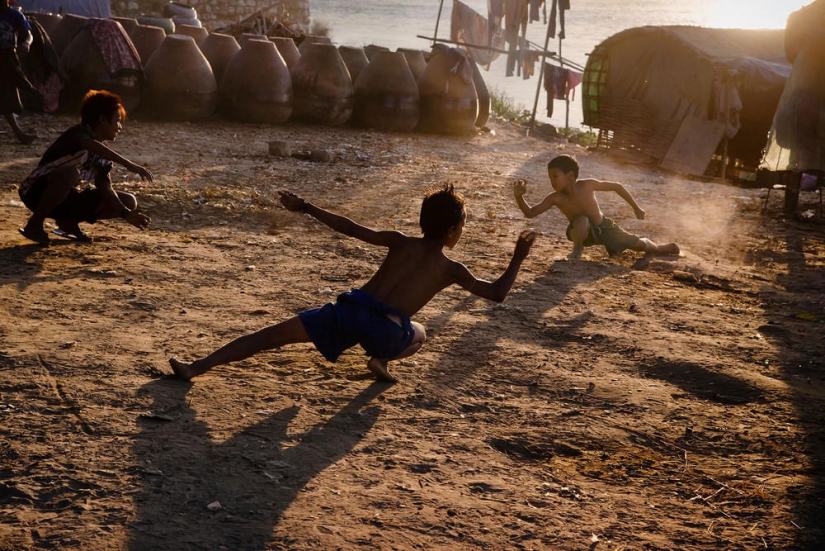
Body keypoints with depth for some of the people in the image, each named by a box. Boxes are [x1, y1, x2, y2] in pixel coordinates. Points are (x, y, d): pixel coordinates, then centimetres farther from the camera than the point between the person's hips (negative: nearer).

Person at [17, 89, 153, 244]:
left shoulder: (103, 155, 5)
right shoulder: (79, 133, -19)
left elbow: (105, 189, -1)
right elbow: (91, 145, -43)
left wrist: (126, 213, -16)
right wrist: (128, 164, -52)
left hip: (65, 198, 8)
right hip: (37, 192, -7)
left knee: (129, 201, -3)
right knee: (70, 173, -41)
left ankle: (68, 222, 6)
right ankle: (35, 224, -22)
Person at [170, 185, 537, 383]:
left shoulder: (400, 243, 20)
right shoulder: (451, 270, 14)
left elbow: (352, 230, 16)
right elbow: (497, 293, 17)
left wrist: (305, 208, 22)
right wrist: (518, 258, 30)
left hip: (349, 310, 2)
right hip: (386, 330, -2)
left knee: (272, 334, 4)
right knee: (417, 336, 34)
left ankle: (197, 367, -6)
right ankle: (382, 360, 3)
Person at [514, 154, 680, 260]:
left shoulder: (587, 185, -29)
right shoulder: (556, 198, -25)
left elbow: (616, 186, -17)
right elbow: (531, 213, -26)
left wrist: (636, 208, -10)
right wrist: (519, 196, -43)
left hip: (603, 227, 1)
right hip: (584, 232, -1)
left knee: (639, 245, 12)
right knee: (582, 221, -39)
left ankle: (662, 248, 48)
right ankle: (577, 250, -7)